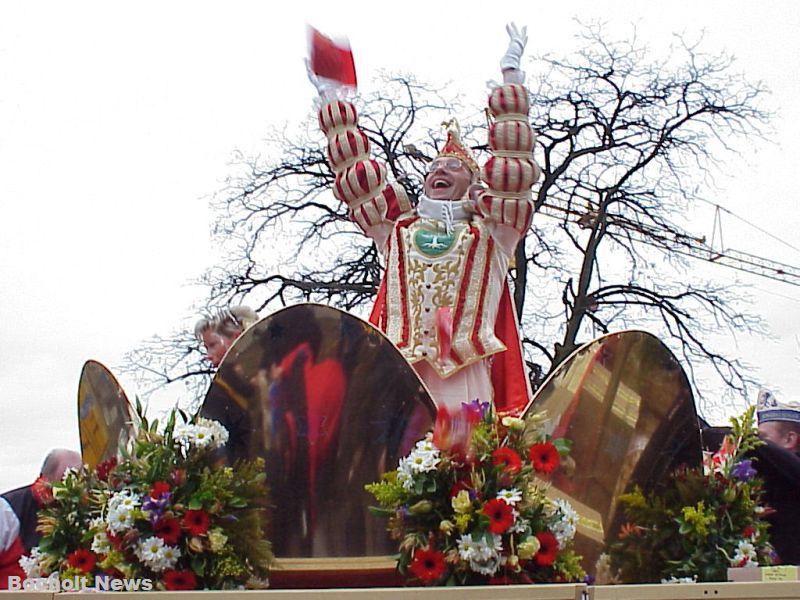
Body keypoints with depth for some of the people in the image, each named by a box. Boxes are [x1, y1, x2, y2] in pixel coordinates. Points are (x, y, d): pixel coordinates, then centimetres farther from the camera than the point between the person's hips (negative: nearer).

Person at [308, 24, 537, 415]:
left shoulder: (491, 231, 16)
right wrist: (331, 97, 29)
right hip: (400, 373, 2)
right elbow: (355, 175, 24)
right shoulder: (398, 229, 23)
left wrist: (511, 72, 11)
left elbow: (512, 165, 10)